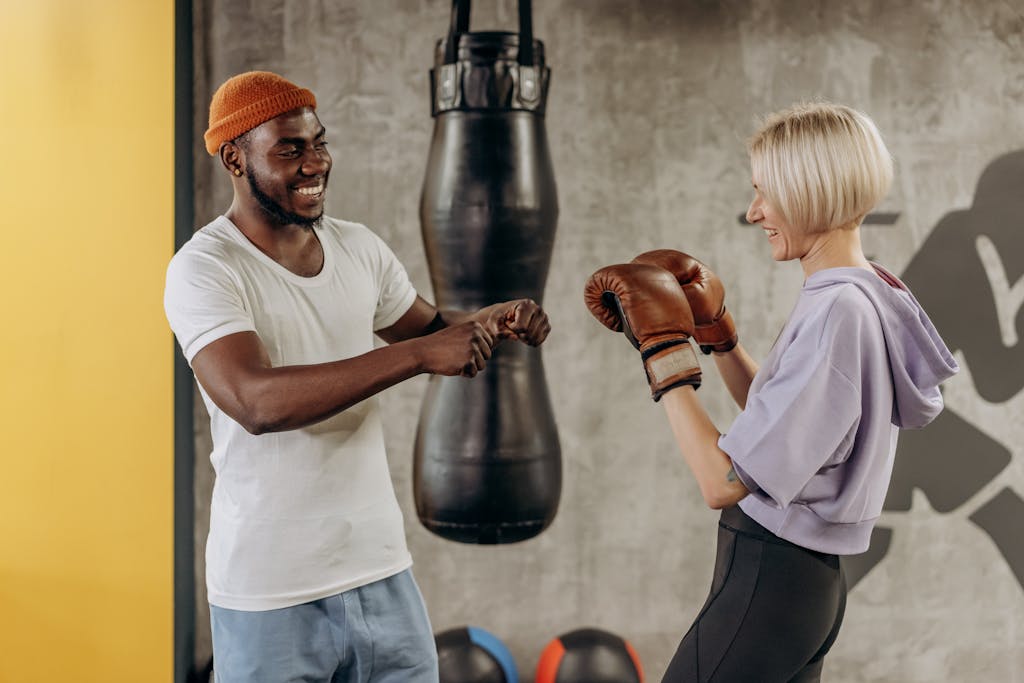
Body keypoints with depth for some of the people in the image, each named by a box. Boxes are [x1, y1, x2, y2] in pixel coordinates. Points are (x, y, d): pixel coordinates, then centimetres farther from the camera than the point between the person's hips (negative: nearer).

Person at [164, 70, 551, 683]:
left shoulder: (358, 248, 6)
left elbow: (427, 327, 22)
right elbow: (255, 401, -27)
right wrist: (419, 355, -30)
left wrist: (493, 321, -2)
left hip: (383, 568, 5)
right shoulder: (204, 269, -13)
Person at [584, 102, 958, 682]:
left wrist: (665, 351, -16)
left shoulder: (835, 314, -23)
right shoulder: (869, 296, 6)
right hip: (811, 579, 9)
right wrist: (714, 330, 10)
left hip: (768, 585, -9)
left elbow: (723, 483, -24)